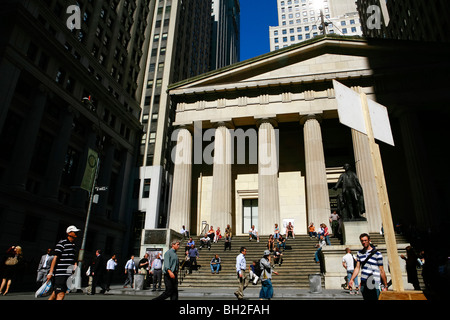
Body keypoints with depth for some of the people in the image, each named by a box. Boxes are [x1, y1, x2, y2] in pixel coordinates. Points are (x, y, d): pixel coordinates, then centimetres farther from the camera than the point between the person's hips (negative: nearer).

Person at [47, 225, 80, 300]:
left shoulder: (73, 245, 19)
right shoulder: (62, 243, -6)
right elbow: (55, 258, -9)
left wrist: (75, 265, 8)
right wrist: (50, 272, -12)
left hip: (67, 274, 8)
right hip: (60, 274, -8)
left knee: (55, 294, 11)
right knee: (61, 295, -13)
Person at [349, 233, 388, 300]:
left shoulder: (377, 254, -4)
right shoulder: (359, 253, 10)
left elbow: (381, 271, -2)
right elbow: (357, 268, 10)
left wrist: (385, 286, 0)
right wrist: (352, 279, -1)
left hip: (374, 284, -5)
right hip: (363, 283, 5)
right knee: (366, 298, 9)